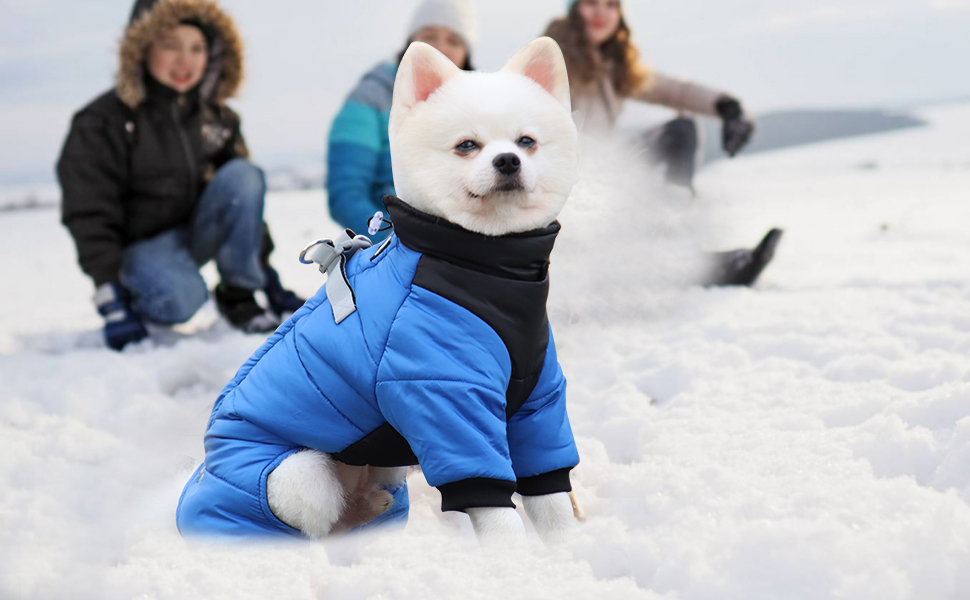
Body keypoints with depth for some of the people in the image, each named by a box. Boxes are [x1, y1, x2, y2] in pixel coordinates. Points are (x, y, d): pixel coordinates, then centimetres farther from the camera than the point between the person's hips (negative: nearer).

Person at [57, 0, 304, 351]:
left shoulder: (217, 119, 3)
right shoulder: (101, 123, -12)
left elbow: (245, 198, 10)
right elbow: (90, 219, -15)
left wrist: (267, 275, 4)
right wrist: (112, 303, -23)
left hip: (197, 235, 5)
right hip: (140, 246, -5)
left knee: (243, 175, -22)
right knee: (181, 299, -38)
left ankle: (239, 295, -13)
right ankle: (136, 299, -2)